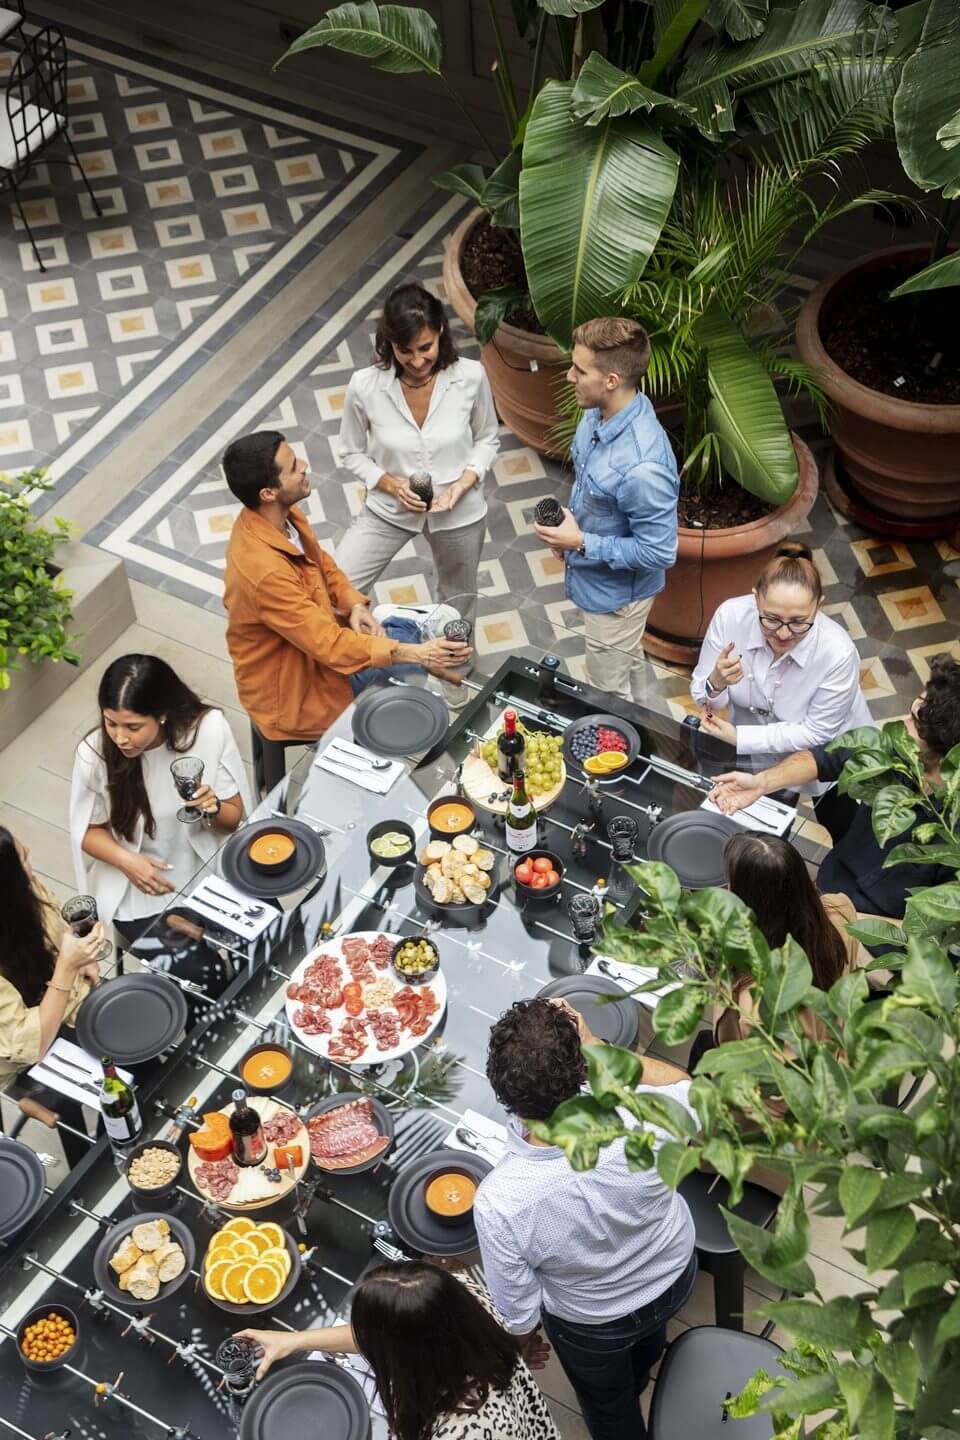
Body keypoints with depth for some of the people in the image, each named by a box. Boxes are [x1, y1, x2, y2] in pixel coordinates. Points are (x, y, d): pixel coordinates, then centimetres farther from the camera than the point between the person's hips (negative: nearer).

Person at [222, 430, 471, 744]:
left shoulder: (281, 516, -10)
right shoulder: (265, 570, -38)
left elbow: (323, 564, 8)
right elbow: (329, 646, -34)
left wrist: (354, 606, -10)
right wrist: (414, 654, -34)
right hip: (292, 690, -9)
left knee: (407, 629, 12)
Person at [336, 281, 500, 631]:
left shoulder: (471, 376, -20)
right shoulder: (365, 386, -22)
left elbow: (487, 440, -2)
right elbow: (352, 454, -5)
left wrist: (465, 482, -20)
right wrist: (391, 484, -22)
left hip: (459, 512, 1)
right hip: (389, 509, -1)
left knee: (458, 603, 24)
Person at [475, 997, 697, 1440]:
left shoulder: (498, 1202, -41)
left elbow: (517, 1306, -22)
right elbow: (686, 1088, -14)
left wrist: (524, 1337, 1)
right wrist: (593, 1046, -18)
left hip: (595, 1323, -3)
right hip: (675, 1274, 3)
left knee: (608, 1404, 32)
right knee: (647, 1341, 40)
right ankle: (638, 1380, 72)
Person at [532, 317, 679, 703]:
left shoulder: (642, 465, -40)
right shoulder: (600, 413, -13)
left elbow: (659, 552, -30)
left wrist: (582, 543, -26)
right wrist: (569, 529, 0)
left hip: (615, 591, -9)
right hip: (595, 576, 9)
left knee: (608, 695, 15)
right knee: (627, 661, 33)